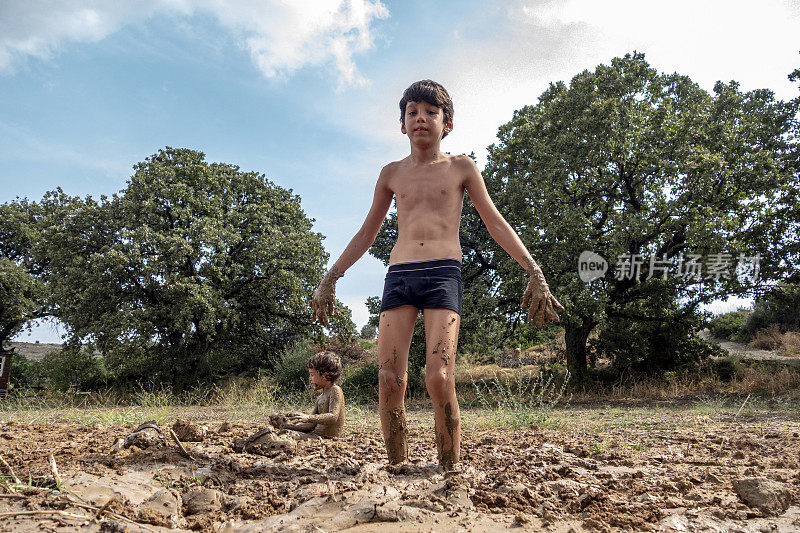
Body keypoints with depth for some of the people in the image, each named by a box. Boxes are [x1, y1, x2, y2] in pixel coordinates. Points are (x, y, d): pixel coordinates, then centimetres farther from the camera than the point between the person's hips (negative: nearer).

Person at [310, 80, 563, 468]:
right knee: (389, 381, -9)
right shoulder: (392, 173, 19)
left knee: (439, 379, -17)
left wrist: (533, 270, 3)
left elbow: (496, 224, 13)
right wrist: (330, 278, 22)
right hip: (398, 275, 3)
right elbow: (367, 233, 24)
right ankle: (398, 469, 3)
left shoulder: (461, 168, 13)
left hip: (443, 274, -2)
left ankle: (450, 472, -4)